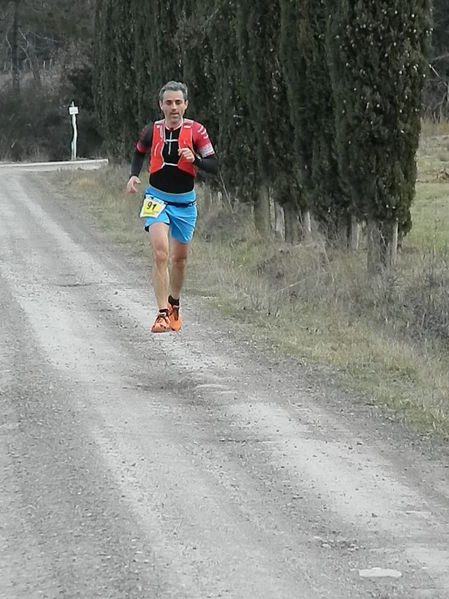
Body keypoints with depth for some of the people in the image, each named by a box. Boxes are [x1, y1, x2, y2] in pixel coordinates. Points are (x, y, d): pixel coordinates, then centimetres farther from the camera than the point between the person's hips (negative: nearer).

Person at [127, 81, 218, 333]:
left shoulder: (196, 131, -8)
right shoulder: (152, 131, -3)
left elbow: (214, 166, -8)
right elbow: (139, 153, 18)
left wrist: (194, 159, -27)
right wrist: (134, 176, 0)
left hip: (185, 202, 1)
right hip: (157, 199, -1)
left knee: (179, 257, 14)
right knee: (161, 254, -18)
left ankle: (174, 304, 39)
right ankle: (163, 314, -18)